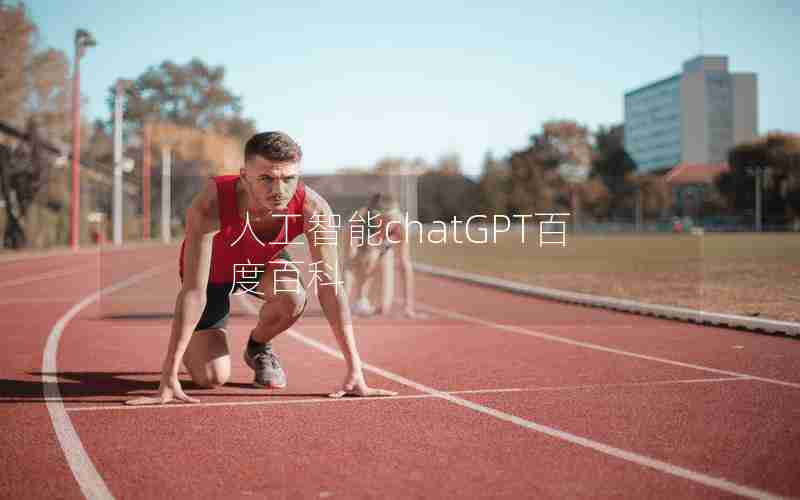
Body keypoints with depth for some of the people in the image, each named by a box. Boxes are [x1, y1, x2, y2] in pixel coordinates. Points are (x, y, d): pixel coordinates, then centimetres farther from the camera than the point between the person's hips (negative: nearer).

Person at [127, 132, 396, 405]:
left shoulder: (313, 209, -35)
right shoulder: (209, 206, -42)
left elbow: (329, 287, -31)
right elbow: (194, 291, -41)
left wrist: (354, 371, -35)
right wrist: (169, 377, -44)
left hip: (264, 263, 2)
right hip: (213, 273, -2)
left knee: (293, 299, -32)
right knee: (212, 378, -11)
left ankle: (258, 347, 4)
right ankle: (193, 346, 27)